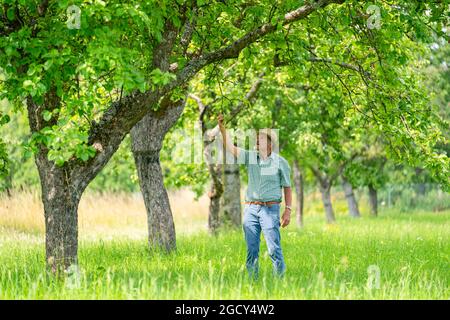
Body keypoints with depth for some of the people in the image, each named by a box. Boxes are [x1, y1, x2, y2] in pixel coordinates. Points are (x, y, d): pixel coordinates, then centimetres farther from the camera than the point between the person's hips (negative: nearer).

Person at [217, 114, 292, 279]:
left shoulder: (280, 162, -1)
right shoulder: (251, 156, 8)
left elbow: (287, 188, 3)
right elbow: (230, 147, -3)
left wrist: (288, 210, -5)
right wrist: (222, 128, -15)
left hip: (270, 208, -4)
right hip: (250, 208, 4)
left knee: (274, 248, -9)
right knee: (251, 249, 3)